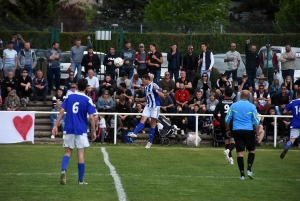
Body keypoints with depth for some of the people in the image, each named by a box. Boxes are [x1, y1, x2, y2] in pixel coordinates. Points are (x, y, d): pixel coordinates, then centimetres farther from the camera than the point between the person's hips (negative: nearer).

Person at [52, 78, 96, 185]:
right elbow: (91, 117, -9)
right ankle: (81, 180, 7)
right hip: (81, 131, -2)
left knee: (67, 152, 11)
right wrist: (94, 131, 0)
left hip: (69, 129, 2)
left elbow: (61, 111, -1)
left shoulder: (69, 97, 4)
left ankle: (63, 170, -18)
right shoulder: (87, 100, -5)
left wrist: (56, 125, 2)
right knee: (81, 155, 4)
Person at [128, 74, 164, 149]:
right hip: (148, 105, 6)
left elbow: (162, 95, -17)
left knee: (153, 123, 0)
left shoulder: (154, 86, -12)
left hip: (155, 106, -6)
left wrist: (156, 90, -31)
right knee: (143, 119, -12)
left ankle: (149, 142, 4)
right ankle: (135, 133, -30)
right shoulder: (146, 87, 11)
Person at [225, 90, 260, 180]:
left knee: (240, 152, 2)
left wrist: (227, 130, 19)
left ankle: (242, 174, 1)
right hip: (248, 131, -2)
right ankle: (249, 169, -2)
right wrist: (258, 133, 1)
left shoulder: (233, 106, 5)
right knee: (251, 150, 14)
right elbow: (256, 121, -4)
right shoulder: (251, 106, -1)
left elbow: (227, 119, 7)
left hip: (236, 131, 2)